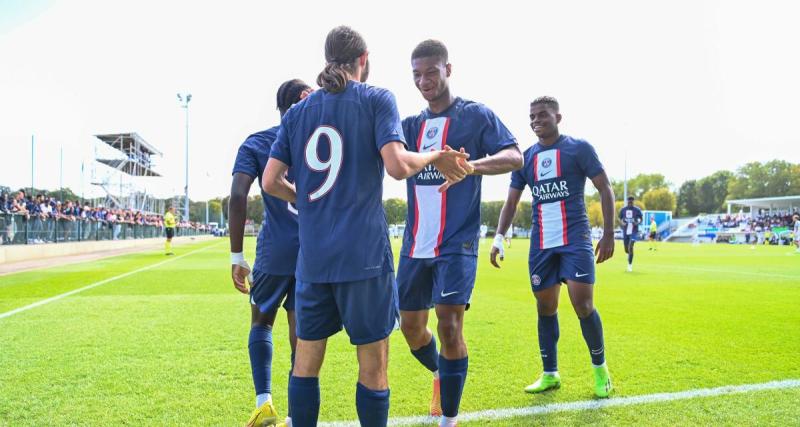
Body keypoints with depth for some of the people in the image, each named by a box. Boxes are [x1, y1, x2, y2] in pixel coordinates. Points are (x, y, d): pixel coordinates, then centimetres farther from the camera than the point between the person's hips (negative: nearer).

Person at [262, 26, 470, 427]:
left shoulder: (297, 112, 12)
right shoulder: (376, 99, 0)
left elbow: (270, 181, 7)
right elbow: (398, 165, -14)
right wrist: (435, 156, 4)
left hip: (312, 255, 4)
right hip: (364, 253, -4)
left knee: (305, 360, 12)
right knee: (373, 364, 6)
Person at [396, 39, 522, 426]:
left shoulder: (476, 115, -2)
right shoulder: (411, 125, 12)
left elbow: (514, 157, -15)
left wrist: (471, 165, -35)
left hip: (457, 242, -5)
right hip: (415, 245, 5)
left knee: (449, 326, -12)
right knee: (410, 326, 11)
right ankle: (440, 376, 41)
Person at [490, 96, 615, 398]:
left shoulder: (579, 148, -2)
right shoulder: (525, 158, 10)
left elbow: (605, 189, -1)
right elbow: (511, 203, 11)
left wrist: (608, 233, -8)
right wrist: (499, 238, -2)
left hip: (575, 239, -4)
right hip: (541, 243, 4)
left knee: (583, 304, -11)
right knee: (545, 307, 7)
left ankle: (600, 368, 11)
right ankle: (550, 374, 19)